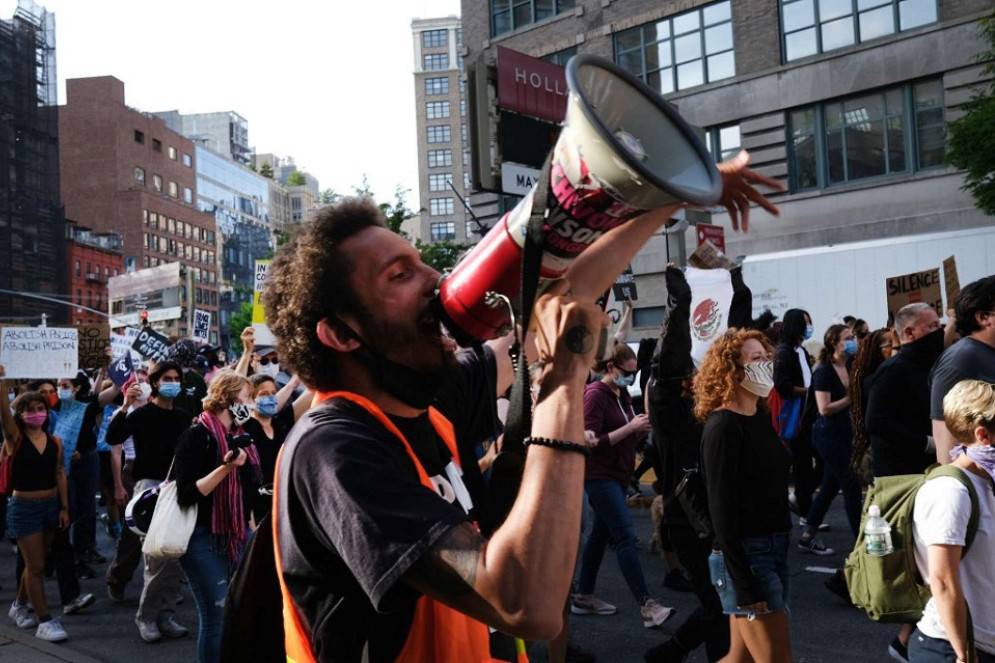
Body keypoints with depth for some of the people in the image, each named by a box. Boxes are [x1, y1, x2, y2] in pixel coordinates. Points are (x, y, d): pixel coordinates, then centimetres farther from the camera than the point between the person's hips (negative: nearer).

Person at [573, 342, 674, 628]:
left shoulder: (621, 394, 12)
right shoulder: (595, 395, -14)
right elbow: (593, 441, -20)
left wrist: (643, 427, -3)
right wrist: (631, 427, -21)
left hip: (617, 475, 9)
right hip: (600, 475, -9)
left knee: (601, 534, 13)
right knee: (626, 536, -12)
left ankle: (583, 597, 23)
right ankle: (647, 606, -13)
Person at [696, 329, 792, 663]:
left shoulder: (761, 418, 11)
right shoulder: (723, 427, -14)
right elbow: (722, 511, -17)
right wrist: (746, 589, -19)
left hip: (775, 549, 8)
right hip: (743, 556, -8)